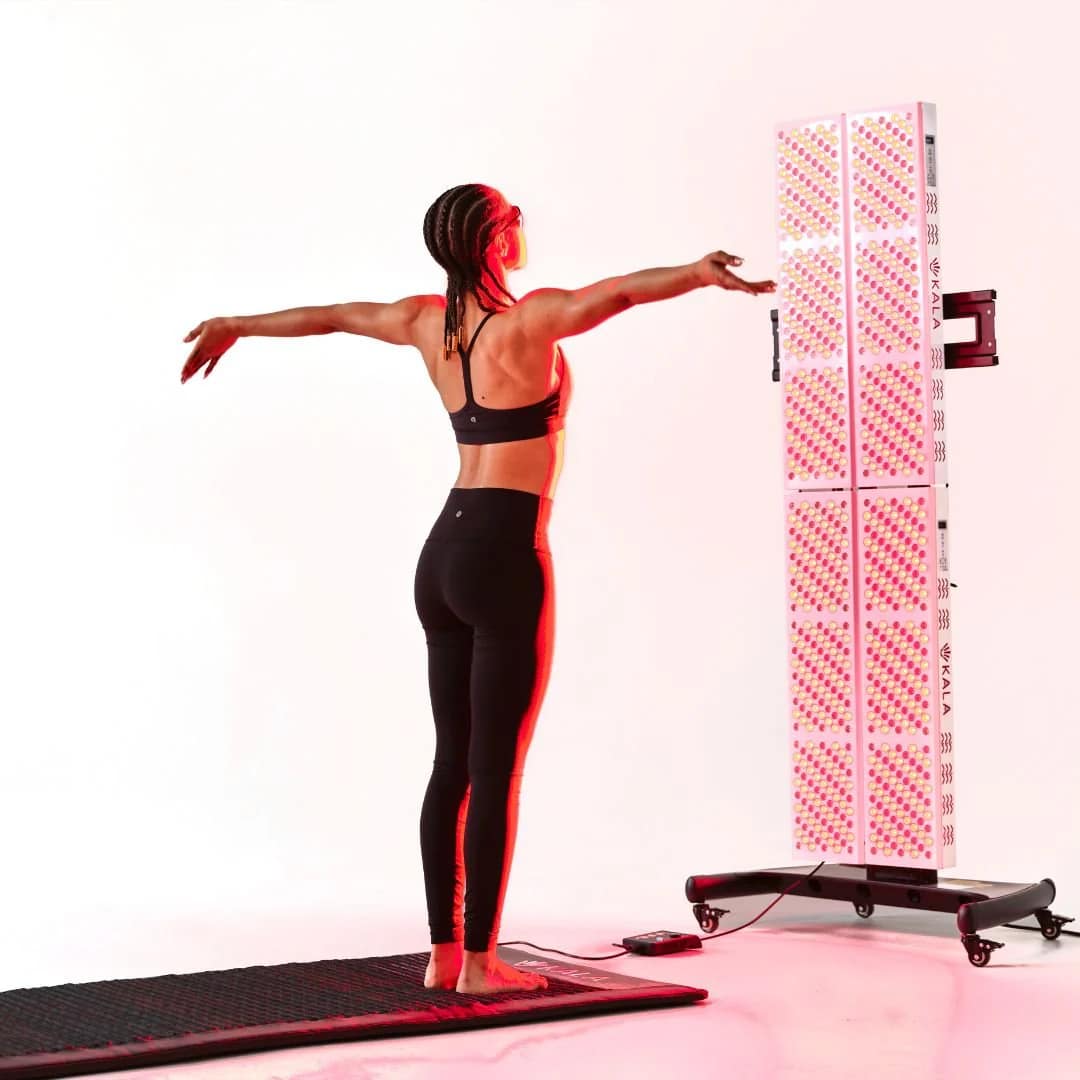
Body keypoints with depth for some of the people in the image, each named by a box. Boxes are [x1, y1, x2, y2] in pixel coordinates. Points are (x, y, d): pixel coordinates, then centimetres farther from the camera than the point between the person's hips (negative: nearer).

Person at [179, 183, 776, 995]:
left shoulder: (427, 322, 10)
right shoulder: (527, 319, -10)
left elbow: (331, 316, 25)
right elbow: (615, 292, -29)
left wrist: (233, 327, 41)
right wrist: (699, 273, -45)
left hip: (444, 555, 8)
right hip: (505, 558, -8)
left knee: (452, 763, 11)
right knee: (497, 769, -2)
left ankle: (443, 952, 16)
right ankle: (480, 961, 3)